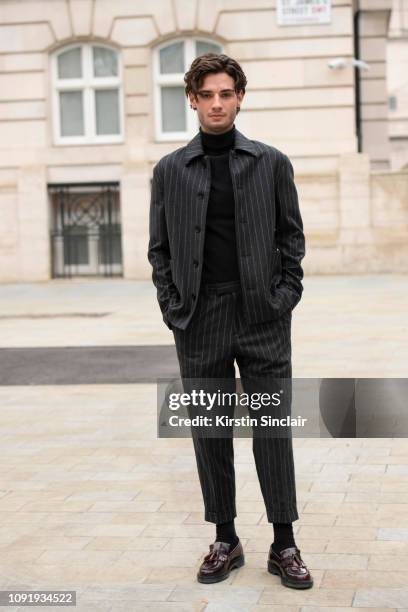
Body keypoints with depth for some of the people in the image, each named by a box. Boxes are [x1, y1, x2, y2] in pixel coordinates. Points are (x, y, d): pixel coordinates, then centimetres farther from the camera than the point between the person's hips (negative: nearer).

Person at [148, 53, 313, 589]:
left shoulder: (272, 163, 5)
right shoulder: (170, 170, 7)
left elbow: (292, 237, 8)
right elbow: (159, 247, 8)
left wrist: (285, 295, -3)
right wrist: (172, 306, -1)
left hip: (263, 318, -1)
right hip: (200, 323, 1)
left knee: (273, 429, 2)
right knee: (209, 432, 7)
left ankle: (284, 545, 12)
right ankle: (225, 541, 19)